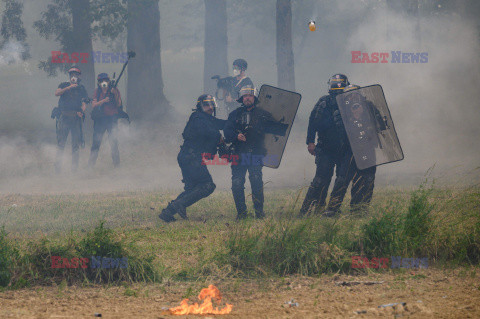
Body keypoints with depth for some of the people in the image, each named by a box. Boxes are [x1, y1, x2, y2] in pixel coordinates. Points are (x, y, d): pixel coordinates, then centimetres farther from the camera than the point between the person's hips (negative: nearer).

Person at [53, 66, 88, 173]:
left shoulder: (81, 88, 15)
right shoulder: (64, 85, 12)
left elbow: (84, 103, 9)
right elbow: (57, 93, -7)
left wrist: (81, 111, -11)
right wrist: (69, 88, -17)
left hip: (76, 117, 1)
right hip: (64, 117, -1)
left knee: (76, 143, -2)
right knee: (61, 143, -5)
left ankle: (74, 165, 1)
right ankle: (58, 164, -3)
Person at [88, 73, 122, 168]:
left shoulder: (114, 90, 1)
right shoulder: (97, 91, 7)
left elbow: (119, 105, -6)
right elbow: (94, 105, -2)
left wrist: (115, 94, -19)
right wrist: (103, 101, -17)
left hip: (112, 118, -2)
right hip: (100, 119, 2)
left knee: (113, 140, -12)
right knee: (96, 141, 3)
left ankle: (116, 163, -3)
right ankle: (91, 164, 11)